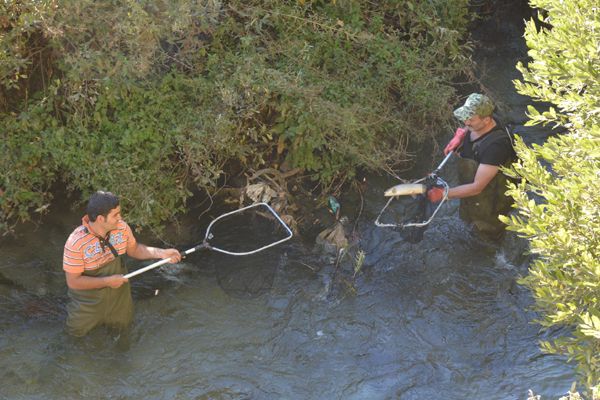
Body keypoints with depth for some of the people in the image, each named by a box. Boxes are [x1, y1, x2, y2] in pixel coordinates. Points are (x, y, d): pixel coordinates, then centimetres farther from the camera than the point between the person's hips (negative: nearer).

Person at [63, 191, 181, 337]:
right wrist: (108, 281, -27)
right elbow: (73, 282, -28)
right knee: (77, 331, 16)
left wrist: (161, 253, -14)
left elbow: (133, 249, 0)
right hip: (88, 300, -4)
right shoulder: (76, 243, -35)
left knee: (123, 324, 24)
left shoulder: (121, 227, -20)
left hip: (117, 292, 4)